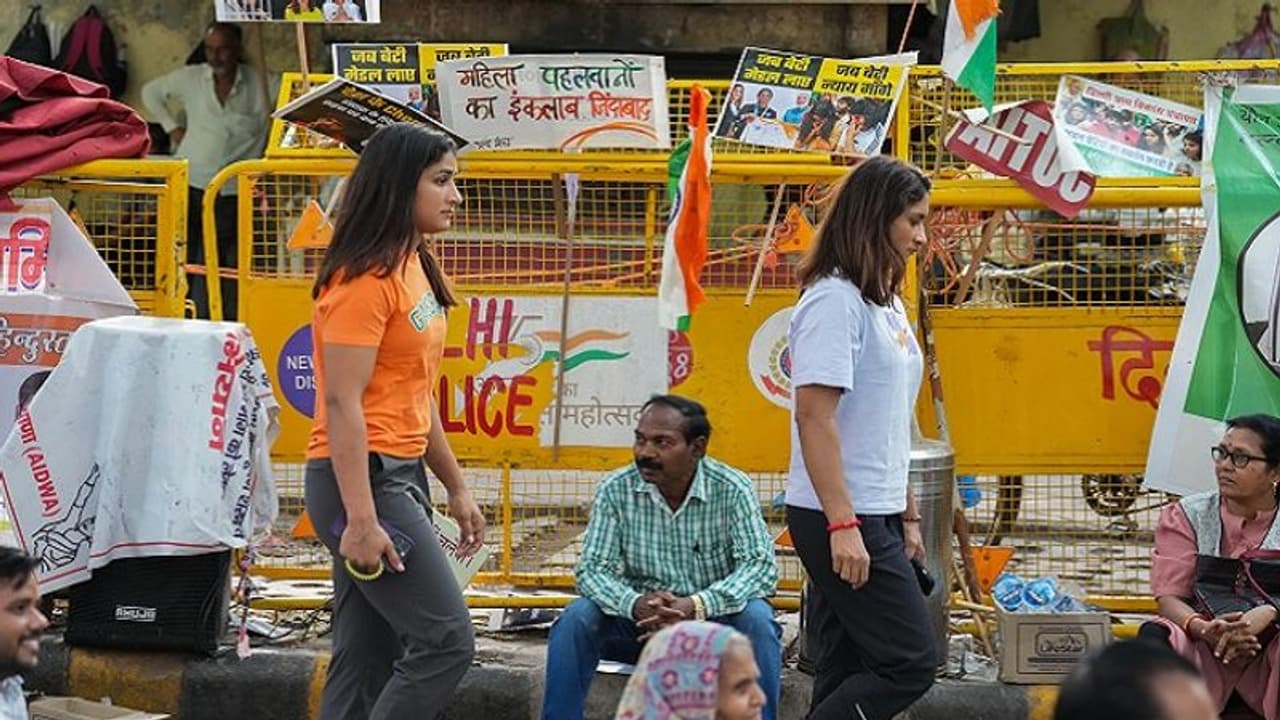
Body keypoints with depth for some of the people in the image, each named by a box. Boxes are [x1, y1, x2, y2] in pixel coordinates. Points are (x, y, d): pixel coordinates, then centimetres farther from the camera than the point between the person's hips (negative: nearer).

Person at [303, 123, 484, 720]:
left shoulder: (413, 269, 15)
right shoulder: (365, 278, -14)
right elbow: (341, 402, -20)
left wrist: (456, 488, 23)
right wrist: (360, 519, -24)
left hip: (400, 477, 10)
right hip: (361, 478, -10)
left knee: (368, 662, 8)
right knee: (446, 641, -12)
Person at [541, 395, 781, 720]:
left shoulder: (732, 490, -12)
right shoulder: (616, 491, -6)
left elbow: (760, 566, -19)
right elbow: (592, 569, -9)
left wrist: (698, 605, -37)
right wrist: (635, 604, -33)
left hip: (712, 620, -2)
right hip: (640, 621, 2)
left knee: (756, 619, -31)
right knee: (576, 618, -23)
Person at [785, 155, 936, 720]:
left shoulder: (886, 305, 17)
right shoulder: (833, 301, -13)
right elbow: (815, 416, -19)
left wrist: (907, 515, 21)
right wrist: (842, 525, -23)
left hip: (877, 515, 9)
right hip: (839, 521, -9)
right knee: (911, 662, -11)